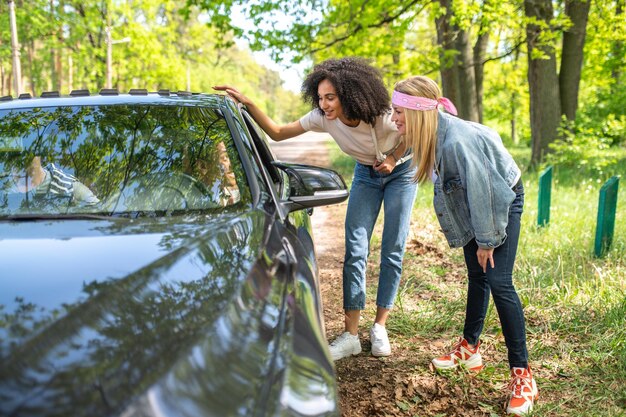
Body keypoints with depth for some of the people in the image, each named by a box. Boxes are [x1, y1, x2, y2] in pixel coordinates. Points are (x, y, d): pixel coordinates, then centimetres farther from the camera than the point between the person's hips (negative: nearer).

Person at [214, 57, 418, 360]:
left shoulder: (384, 116, -33)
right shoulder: (323, 117, -24)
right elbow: (277, 133, -19)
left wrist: (393, 158, -23)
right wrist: (247, 104, -29)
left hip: (400, 172, -3)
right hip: (366, 174, 3)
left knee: (392, 251, -5)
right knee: (355, 250, -7)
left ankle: (379, 327, 9)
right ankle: (350, 335, -4)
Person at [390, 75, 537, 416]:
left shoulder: (456, 141, -37)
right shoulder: (434, 133, -12)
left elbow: (481, 192, -29)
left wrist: (487, 240, -19)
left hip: (502, 199, -8)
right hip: (473, 204, 8)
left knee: (499, 283, -12)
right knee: (476, 277, 15)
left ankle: (522, 375, -5)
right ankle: (469, 349, 28)